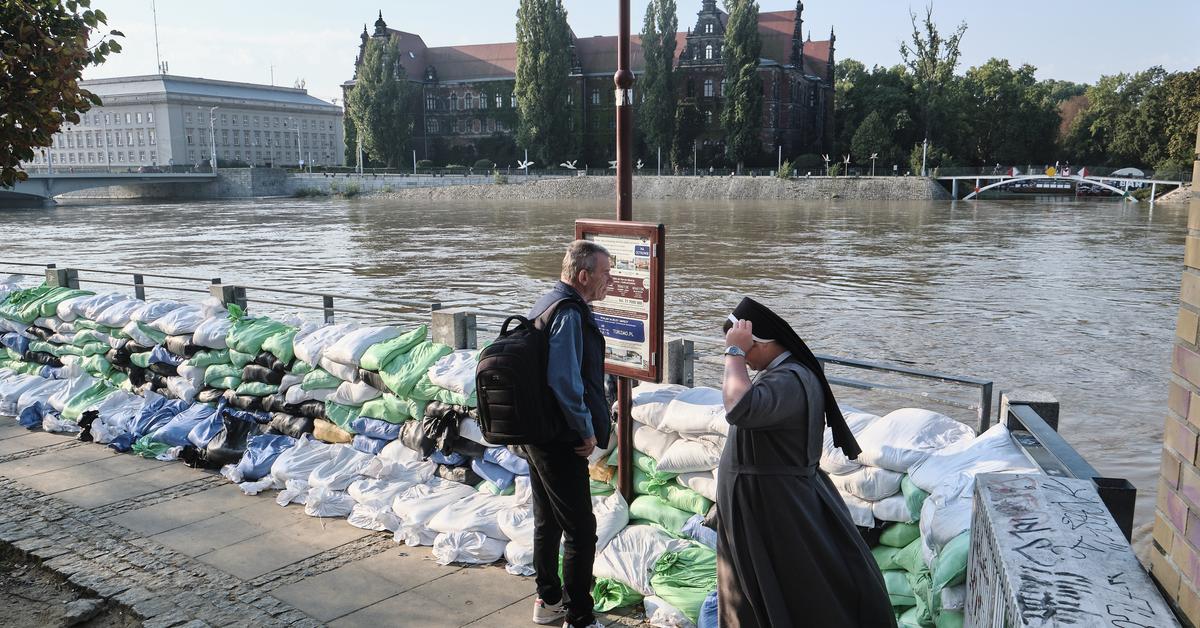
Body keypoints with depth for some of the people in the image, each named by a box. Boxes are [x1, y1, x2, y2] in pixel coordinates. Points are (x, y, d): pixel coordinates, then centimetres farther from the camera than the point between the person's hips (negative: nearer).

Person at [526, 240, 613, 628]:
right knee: (581, 530, -1)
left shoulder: (550, 303, 12)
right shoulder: (568, 314, -20)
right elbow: (564, 381, -28)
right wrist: (587, 431, -16)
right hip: (560, 441, -11)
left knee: (547, 521, 20)